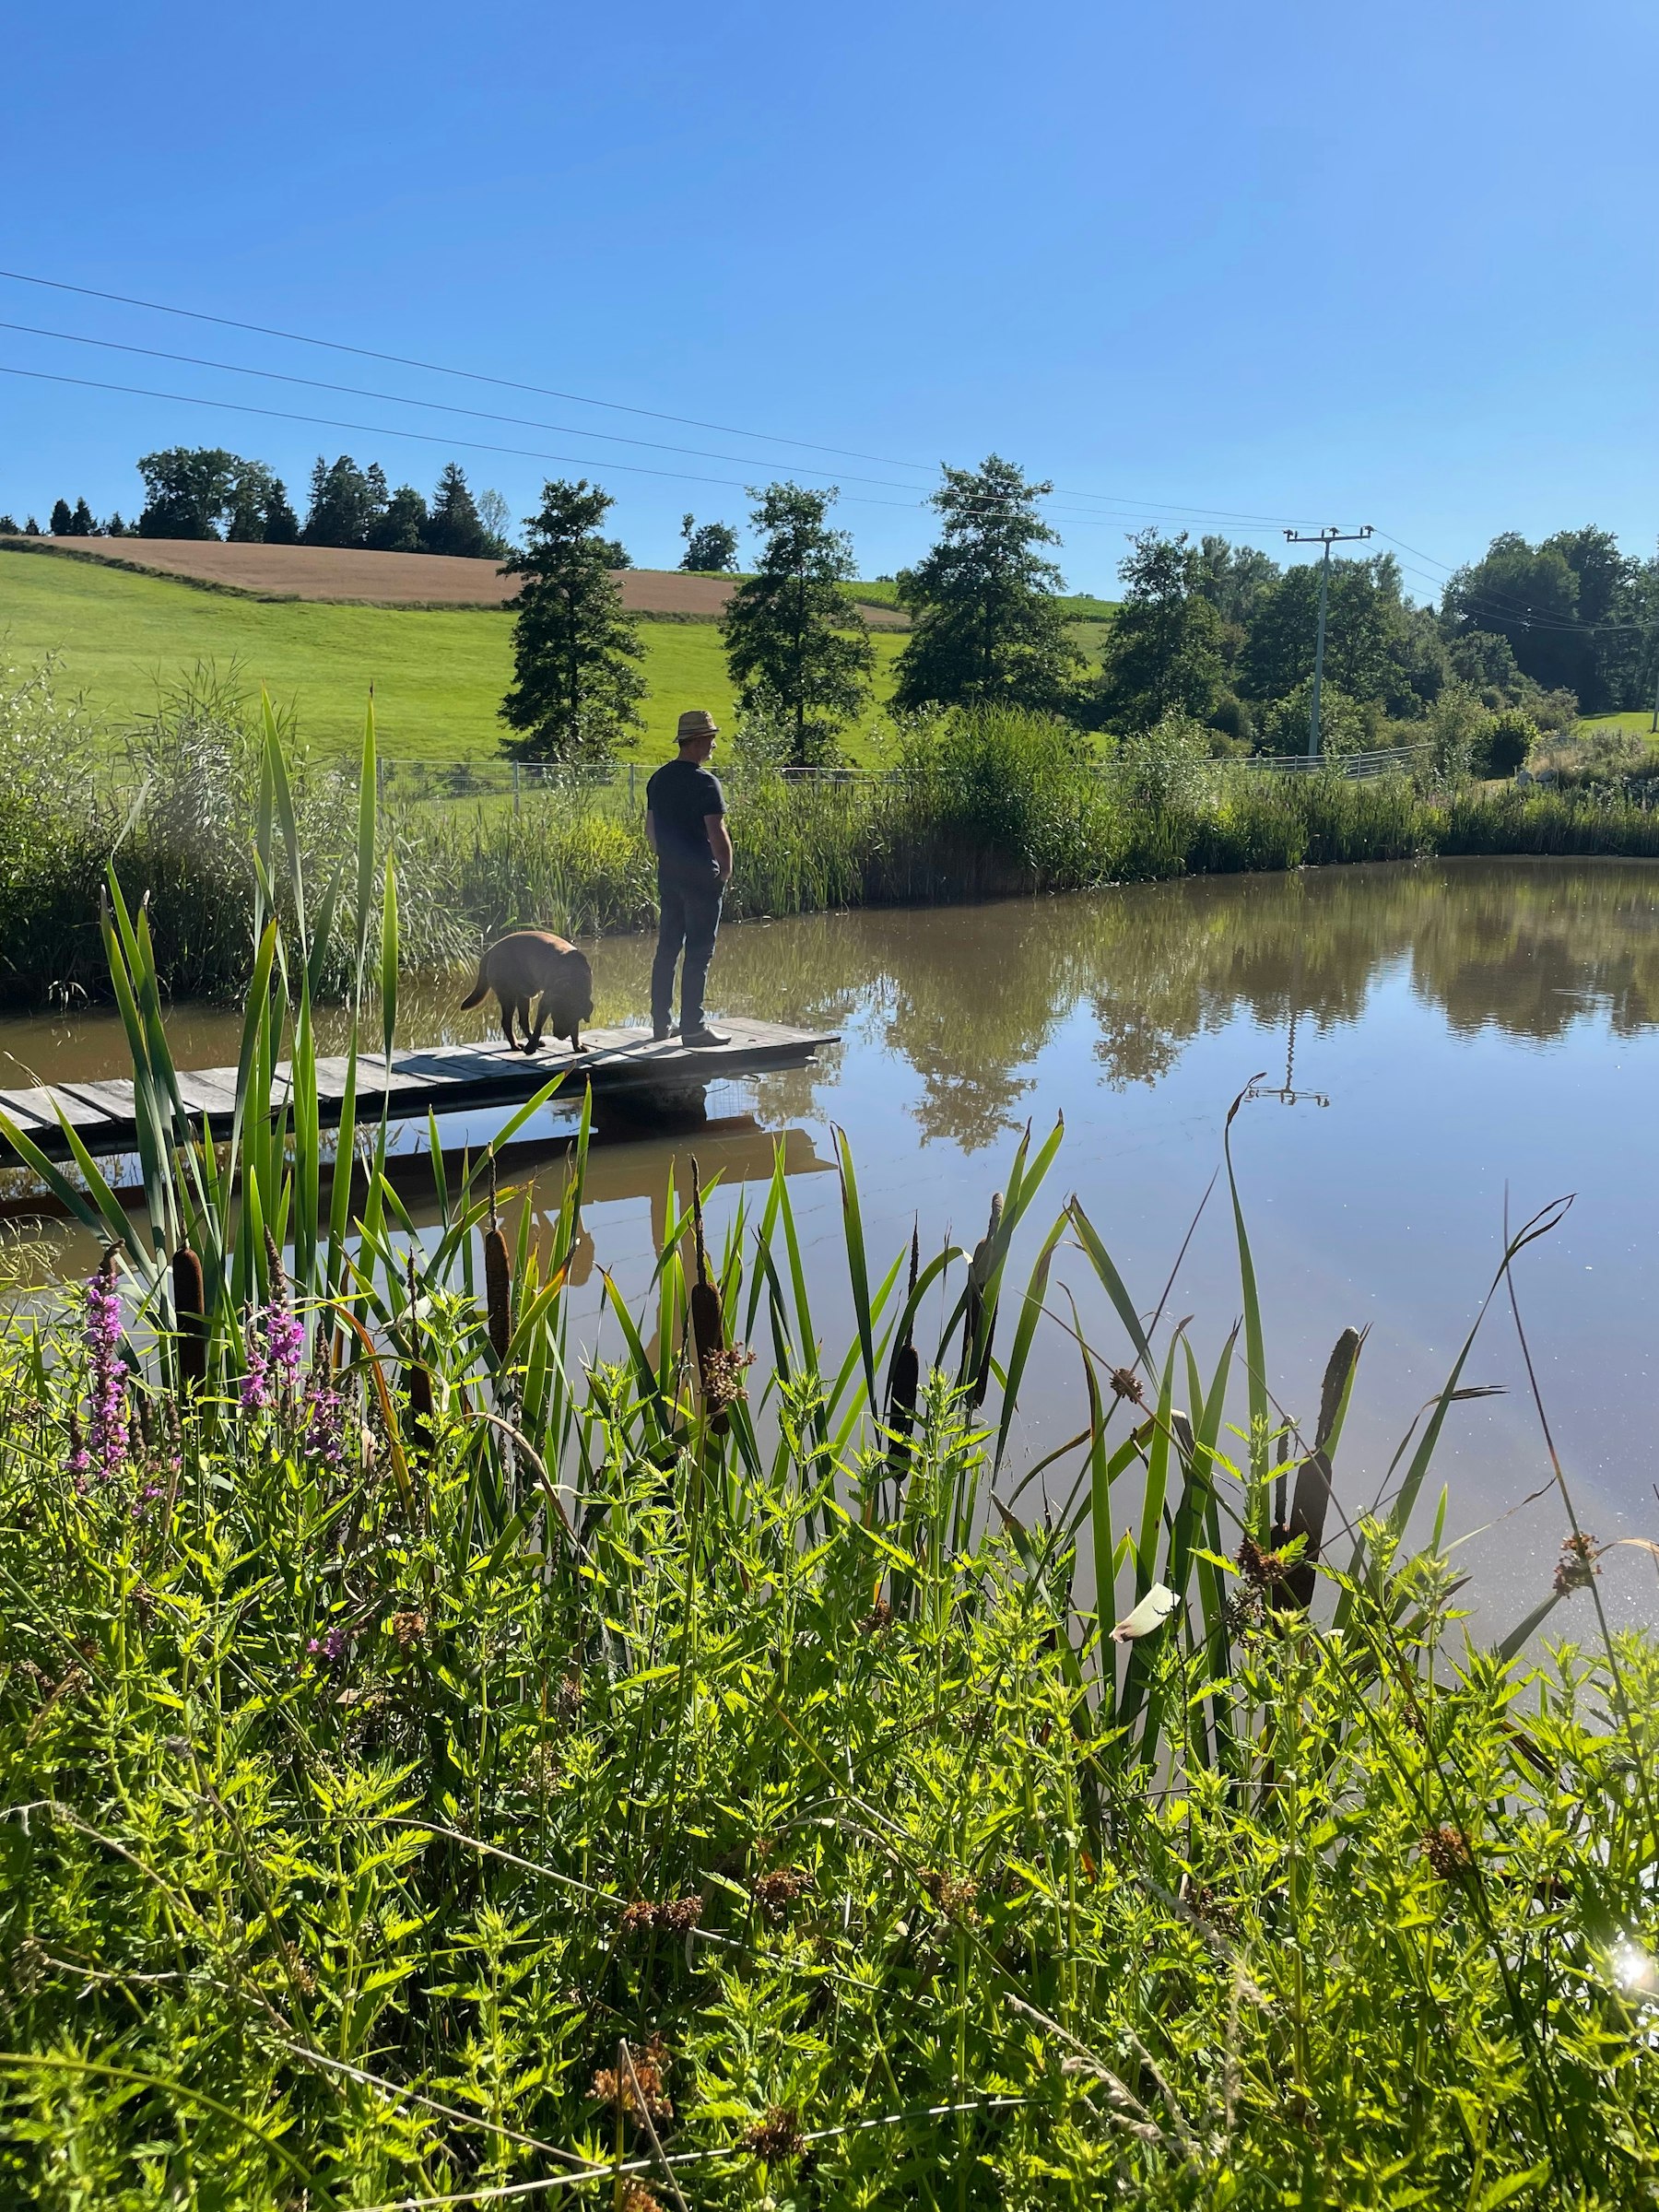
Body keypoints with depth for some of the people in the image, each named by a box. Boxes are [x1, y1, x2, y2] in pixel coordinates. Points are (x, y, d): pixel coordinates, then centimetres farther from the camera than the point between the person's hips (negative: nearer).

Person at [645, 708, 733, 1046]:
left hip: (668, 875, 8)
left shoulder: (659, 779, 9)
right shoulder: (705, 782, -15)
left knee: (667, 947, 13)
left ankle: (661, 1022, 17)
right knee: (698, 952, -3)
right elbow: (717, 833, -18)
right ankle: (692, 1026, -1)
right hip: (701, 877, -7)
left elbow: (650, 830, 15)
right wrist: (726, 869, -5)